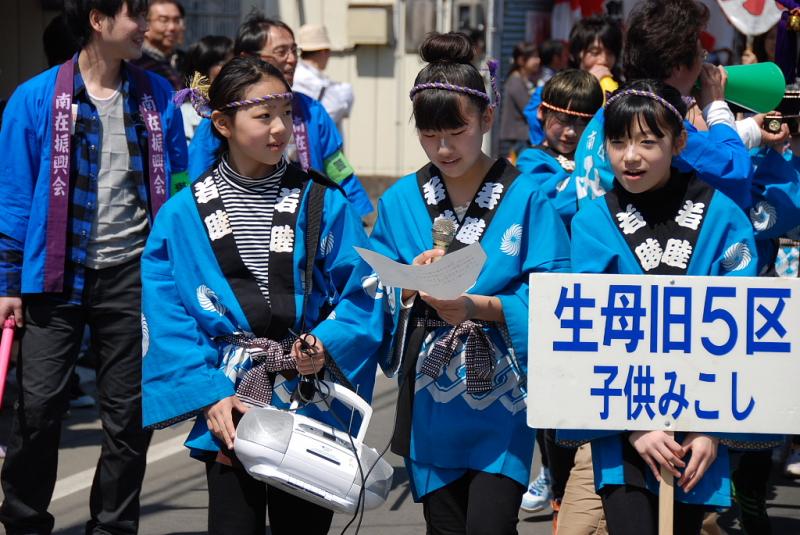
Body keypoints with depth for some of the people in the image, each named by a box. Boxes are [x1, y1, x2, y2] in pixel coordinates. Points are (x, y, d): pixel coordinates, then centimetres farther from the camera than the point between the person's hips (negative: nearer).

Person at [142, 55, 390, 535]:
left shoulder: (324, 204, 4)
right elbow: (166, 320, -1)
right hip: (229, 410, -1)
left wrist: (327, 344, -17)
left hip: (311, 405, 1)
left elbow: (366, 295, 1)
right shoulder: (184, 215, 2)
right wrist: (210, 396, -10)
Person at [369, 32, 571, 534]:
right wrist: (413, 283, -13)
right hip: (430, 401, 4)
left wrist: (478, 307, -23)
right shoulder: (400, 201, 6)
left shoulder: (525, 198, -5)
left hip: (501, 398, -3)